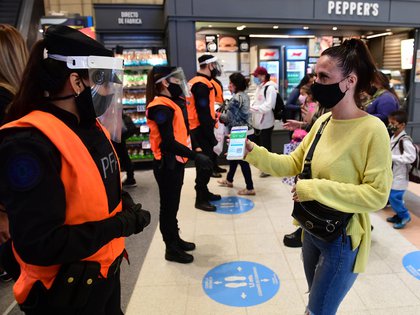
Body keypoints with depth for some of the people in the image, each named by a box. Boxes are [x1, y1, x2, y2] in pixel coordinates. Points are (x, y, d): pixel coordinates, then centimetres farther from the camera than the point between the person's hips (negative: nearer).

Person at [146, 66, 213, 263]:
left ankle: (175, 240, 37)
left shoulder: (173, 103, 11)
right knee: (169, 206, 4)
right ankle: (171, 249, 19)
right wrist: (195, 157, -27)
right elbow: (168, 142, -26)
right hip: (166, 164, -10)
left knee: (173, 204, 20)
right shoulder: (161, 107, -20)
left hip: (176, 161, 10)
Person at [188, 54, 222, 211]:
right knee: (205, 163, -3)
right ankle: (200, 199, 5)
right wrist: (212, 137, -20)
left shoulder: (194, 82, 14)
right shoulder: (202, 85, -18)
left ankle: (204, 192, 30)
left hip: (196, 129, 10)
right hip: (201, 130, -10)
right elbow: (203, 114, -22)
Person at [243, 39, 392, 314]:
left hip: (342, 239, -7)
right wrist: (253, 151, -10)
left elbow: (377, 195, -24)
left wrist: (316, 189, -26)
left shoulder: (372, 129, -22)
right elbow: (294, 164, 2)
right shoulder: (322, 121, 0)